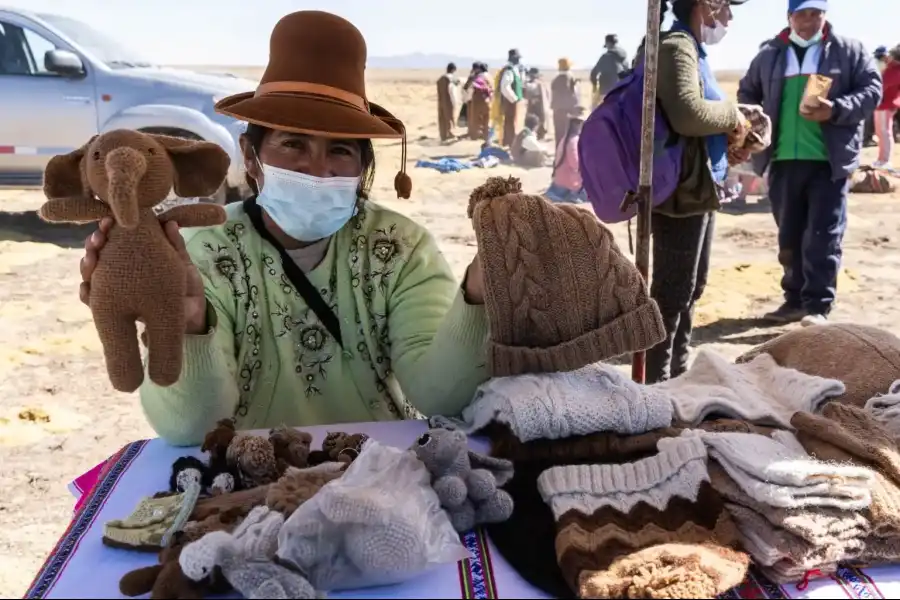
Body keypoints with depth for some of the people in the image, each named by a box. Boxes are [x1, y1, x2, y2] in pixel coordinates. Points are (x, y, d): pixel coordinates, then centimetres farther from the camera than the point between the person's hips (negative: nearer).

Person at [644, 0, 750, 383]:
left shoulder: (692, 49, 16)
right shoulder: (676, 47, -15)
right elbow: (688, 114, -31)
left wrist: (731, 135, 7)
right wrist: (731, 114, -13)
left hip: (700, 190, 11)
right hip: (682, 193, -11)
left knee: (690, 288, 18)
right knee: (672, 293, -5)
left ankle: (676, 373, 31)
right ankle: (654, 382, 4)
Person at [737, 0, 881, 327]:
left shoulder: (850, 50, 6)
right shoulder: (769, 54, 13)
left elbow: (872, 89, 1)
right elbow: (746, 92, 22)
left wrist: (836, 110, -16)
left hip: (830, 160, -3)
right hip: (783, 159, 3)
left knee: (823, 236, -6)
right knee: (789, 236, 9)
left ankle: (818, 305, -3)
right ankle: (795, 299, 19)